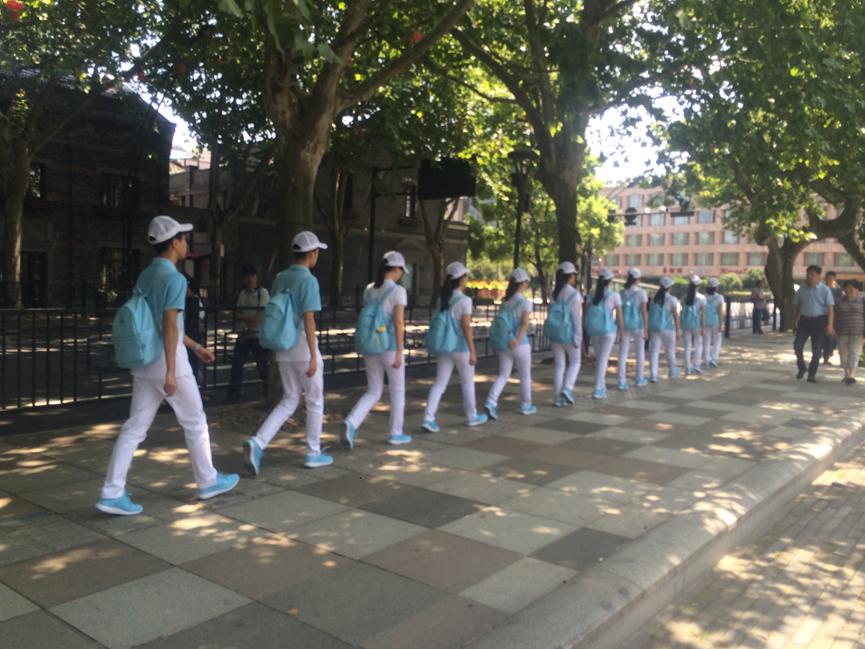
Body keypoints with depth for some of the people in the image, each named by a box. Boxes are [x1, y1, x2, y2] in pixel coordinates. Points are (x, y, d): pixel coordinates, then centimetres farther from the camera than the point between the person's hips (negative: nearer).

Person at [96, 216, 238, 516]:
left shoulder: (144, 276, 14)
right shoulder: (174, 279, -14)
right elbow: (170, 327, -20)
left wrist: (195, 346, 27)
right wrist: (171, 372, -22)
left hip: (144, 362, 8)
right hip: (168, 360, -8)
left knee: (134, 428, 7)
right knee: (195, 423, 9)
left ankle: (112, 493, 5)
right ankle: (208, 481, 23)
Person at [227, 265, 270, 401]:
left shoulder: (262, 292, -4)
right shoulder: (242, 294, 13)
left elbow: (261, 315, -11)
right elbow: (238, 314, 10)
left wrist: (243, 318, -8)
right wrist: (248, 319, -9)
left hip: (258, 335, -6)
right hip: (243, 335, 6)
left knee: (262, 365, -4)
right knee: (236, 363, 8)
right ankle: (233, 394, 19)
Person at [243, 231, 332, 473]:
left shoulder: (280, 278, 10)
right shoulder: (309, 280, -13)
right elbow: (309, 320, -19)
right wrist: (314, 357, -19)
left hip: (284, 349, 7)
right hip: (303, 349, -7)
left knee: (289, 402, 13)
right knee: (315, 402, 10)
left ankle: (257, 443, -5)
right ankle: (313, 454, 18)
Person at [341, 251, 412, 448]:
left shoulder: (369, 290, 8)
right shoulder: (398, 291, -10)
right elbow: (399, 323, -17)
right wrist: (399, 352, -15)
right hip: (390, 347, -5)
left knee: (373, 392, 12)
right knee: (397, 391, 13)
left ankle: (351, 423, -10)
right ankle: (396, 434, 21)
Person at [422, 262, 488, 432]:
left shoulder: (442, 299, 6)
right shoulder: (464, 300, -14)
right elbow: (467, 328, -16)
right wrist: (472, 351, -12)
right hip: (461, 347, -5)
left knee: (440, 383, 5)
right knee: (468, 383, 13)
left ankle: (428, 418, -7)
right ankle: (472, 416, 29)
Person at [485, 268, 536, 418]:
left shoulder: (505, 302, 6)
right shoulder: (525, 303, -10)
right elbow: (525, 323, -23)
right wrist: (518, 340, -29)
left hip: (505, 343, 5)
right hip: (520, 345, -5)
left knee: (503, 375, 8)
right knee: (525, 375, 14)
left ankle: (491, 402, -11)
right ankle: (526, 406, 27)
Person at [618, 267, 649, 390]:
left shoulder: (622, 293, 2)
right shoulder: (641, 293, -6)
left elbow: (619, 311, 2)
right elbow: (644, 312, -8)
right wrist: (646, 329, -4)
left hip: (625, 325, 2)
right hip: (638, 325, -2)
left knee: (623, 353, 3)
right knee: (640, 352, 14)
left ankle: (622, 381, 0)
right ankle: (639, 379, 23)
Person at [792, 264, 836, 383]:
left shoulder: (825, 290, -4)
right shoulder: (801, 290, 6)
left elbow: (830, 308, -9)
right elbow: (796, 306, 14)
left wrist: (830, 324, -17)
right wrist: (794, 322, 12)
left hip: (819, 321, -2)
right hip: (804, 320, 3)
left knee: (816, 350, 2)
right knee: (797, 345, -10)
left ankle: (812, 374, 13)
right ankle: (802, 367, 14)